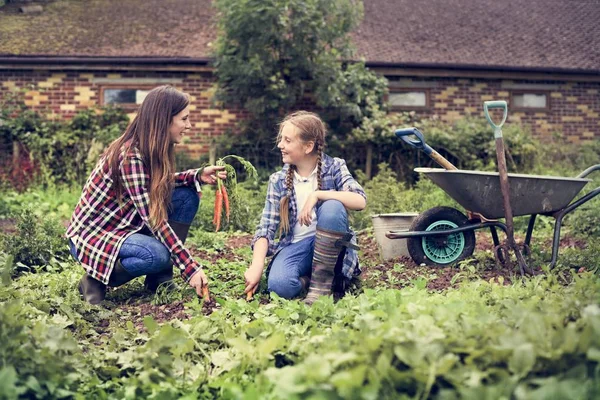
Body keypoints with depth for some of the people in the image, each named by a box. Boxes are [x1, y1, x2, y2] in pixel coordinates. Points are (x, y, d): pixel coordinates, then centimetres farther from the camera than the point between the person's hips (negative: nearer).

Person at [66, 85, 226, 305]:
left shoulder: (152, 150, -2)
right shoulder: (130, 157, -27)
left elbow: (160, 184, 17)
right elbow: (154, 220, -29)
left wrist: (198, 175, -2)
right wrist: (190, 267, -28)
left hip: (123, 225, 9)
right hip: (92, 235, -9)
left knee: (186, 196, -4)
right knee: (157, 255, -35)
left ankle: (160, 279, 0)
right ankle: (96, 280, -7)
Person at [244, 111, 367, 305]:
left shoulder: (334, 167, -3)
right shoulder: (278, 181, 2)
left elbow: (360, 200, -20)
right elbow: (266, 228, -3)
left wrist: (317, 195, -28)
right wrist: (256, 267, -17)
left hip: (328, 244, 0)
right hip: (295, 245, 0)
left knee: (332, 206, -32)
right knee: (279, 284, -33)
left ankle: (322, 281, -20)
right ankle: (307, 278, 1)